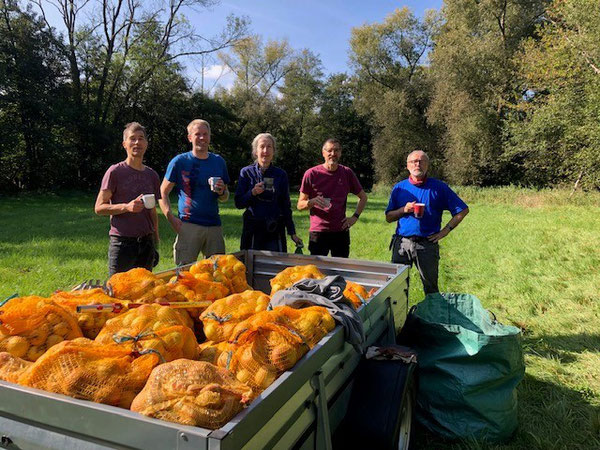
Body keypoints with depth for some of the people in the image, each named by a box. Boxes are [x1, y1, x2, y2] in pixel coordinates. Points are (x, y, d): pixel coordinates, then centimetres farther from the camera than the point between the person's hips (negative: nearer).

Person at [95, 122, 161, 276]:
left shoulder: (152, 175, 11)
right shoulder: (115, 171, -3)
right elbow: (99, 208, -5)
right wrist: (126, 207, -21)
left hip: (146, 242, 5)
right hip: (122, 242, -4)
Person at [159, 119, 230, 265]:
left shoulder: (219, 161, 11)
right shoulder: (179, 161, 0)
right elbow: (163, 193, 2)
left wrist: (222, 191, -6)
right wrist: (171, 218, -12)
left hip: (214, 226, 4)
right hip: (188, 225, -3)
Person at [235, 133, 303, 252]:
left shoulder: (281, 174, 5)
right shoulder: (246, 172, 2)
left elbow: (286, 206, 10)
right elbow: (238, 203, 0)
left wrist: (292, 233, 10)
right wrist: (253, 193, -18)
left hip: (275, 230, 1)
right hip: (253, 229, -1)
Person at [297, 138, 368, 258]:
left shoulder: (347, 173, 5)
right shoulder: (311, 174, -2)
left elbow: (363, 197, 17)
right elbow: (300, 205, 1)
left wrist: (355, 216, 3)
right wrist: (312, 202, -20)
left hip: (341, 231, 2)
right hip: (318, 233, -2)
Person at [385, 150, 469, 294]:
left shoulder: (439, 187, 3)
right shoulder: (399, 188, 9)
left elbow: (463, 210, 4)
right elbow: (388, 217, 10)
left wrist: (445, 231, -3)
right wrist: (404, 209, -9)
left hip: (427, 244, -1)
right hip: (402, 243, 2)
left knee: (431, 288, 8)